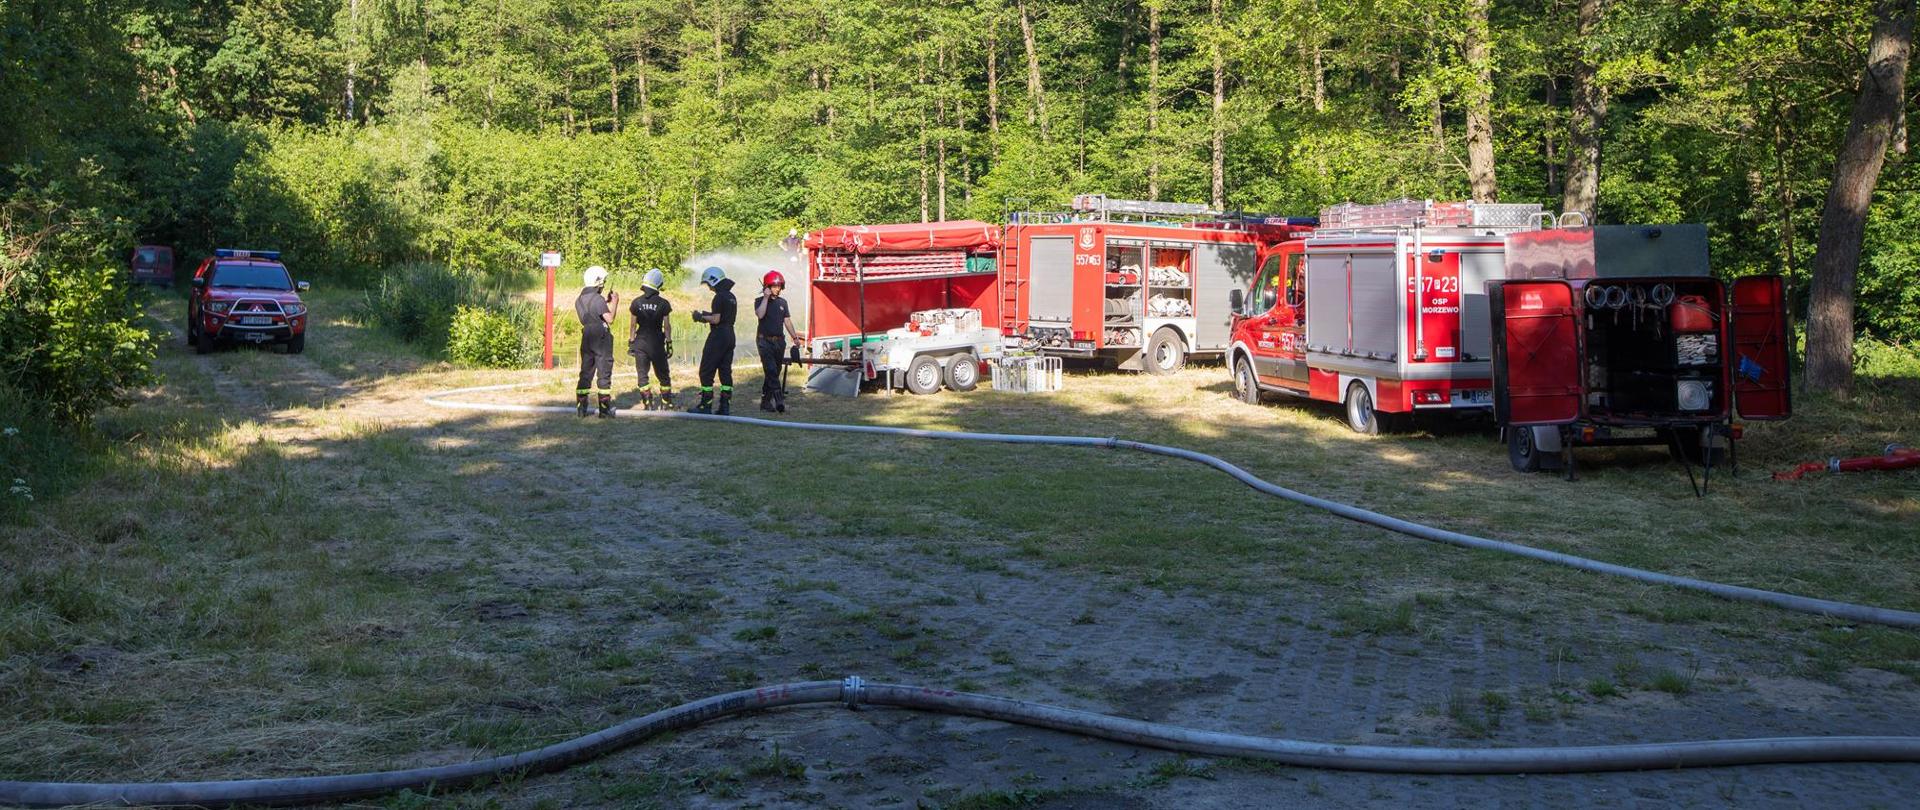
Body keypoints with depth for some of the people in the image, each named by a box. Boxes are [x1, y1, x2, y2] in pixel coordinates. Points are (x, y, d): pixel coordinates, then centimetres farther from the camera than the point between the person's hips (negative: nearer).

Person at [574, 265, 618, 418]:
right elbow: (609, 319, -16)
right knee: (604, 374, 0)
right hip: (601, 339, -7)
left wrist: (607, 302, 18)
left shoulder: (579, 300, 9)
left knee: (585, 372, 10)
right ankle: (605, 408, 2)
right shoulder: (598, 299, -15)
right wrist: (614, 303, -4)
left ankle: (581, 406, 8)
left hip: (586, 339, 7)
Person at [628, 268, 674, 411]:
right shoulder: (663, 303, -7)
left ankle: (648, 403, 2)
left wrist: (631, 342, 9)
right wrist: (669, 343, 2)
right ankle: (666, 402, 13)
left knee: (643, 374, 6)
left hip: (640, 343, 1)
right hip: (657, 343, -1)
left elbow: (633, 325, 0)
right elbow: (666, 326, -5)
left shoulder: (637, 302, -3)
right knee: (662, 374, 11)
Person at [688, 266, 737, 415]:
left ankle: (705, 405, -1)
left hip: (718, 336, -9)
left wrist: (701, 317, -5)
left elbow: (716, 320, -18)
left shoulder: (719, 297, -14)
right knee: (726, 371, 9)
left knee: (706, 372, -2)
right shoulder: (731, 296, 14)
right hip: (730, 335, 9)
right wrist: (708, 314, 17)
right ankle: (725, 406, 8)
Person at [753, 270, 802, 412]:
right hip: (765, 340, -6)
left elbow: (787, 321, 16)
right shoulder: (760, 301, -2)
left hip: (779, 341, 6)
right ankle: (779, 399, -25)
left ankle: (766, 401, 13)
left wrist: (795, 337, 12)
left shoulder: (782, 302, 12)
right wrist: (766, 297, -17)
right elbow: (760, 314, -21)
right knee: (771, 371, -17)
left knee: (774, 372, 7)